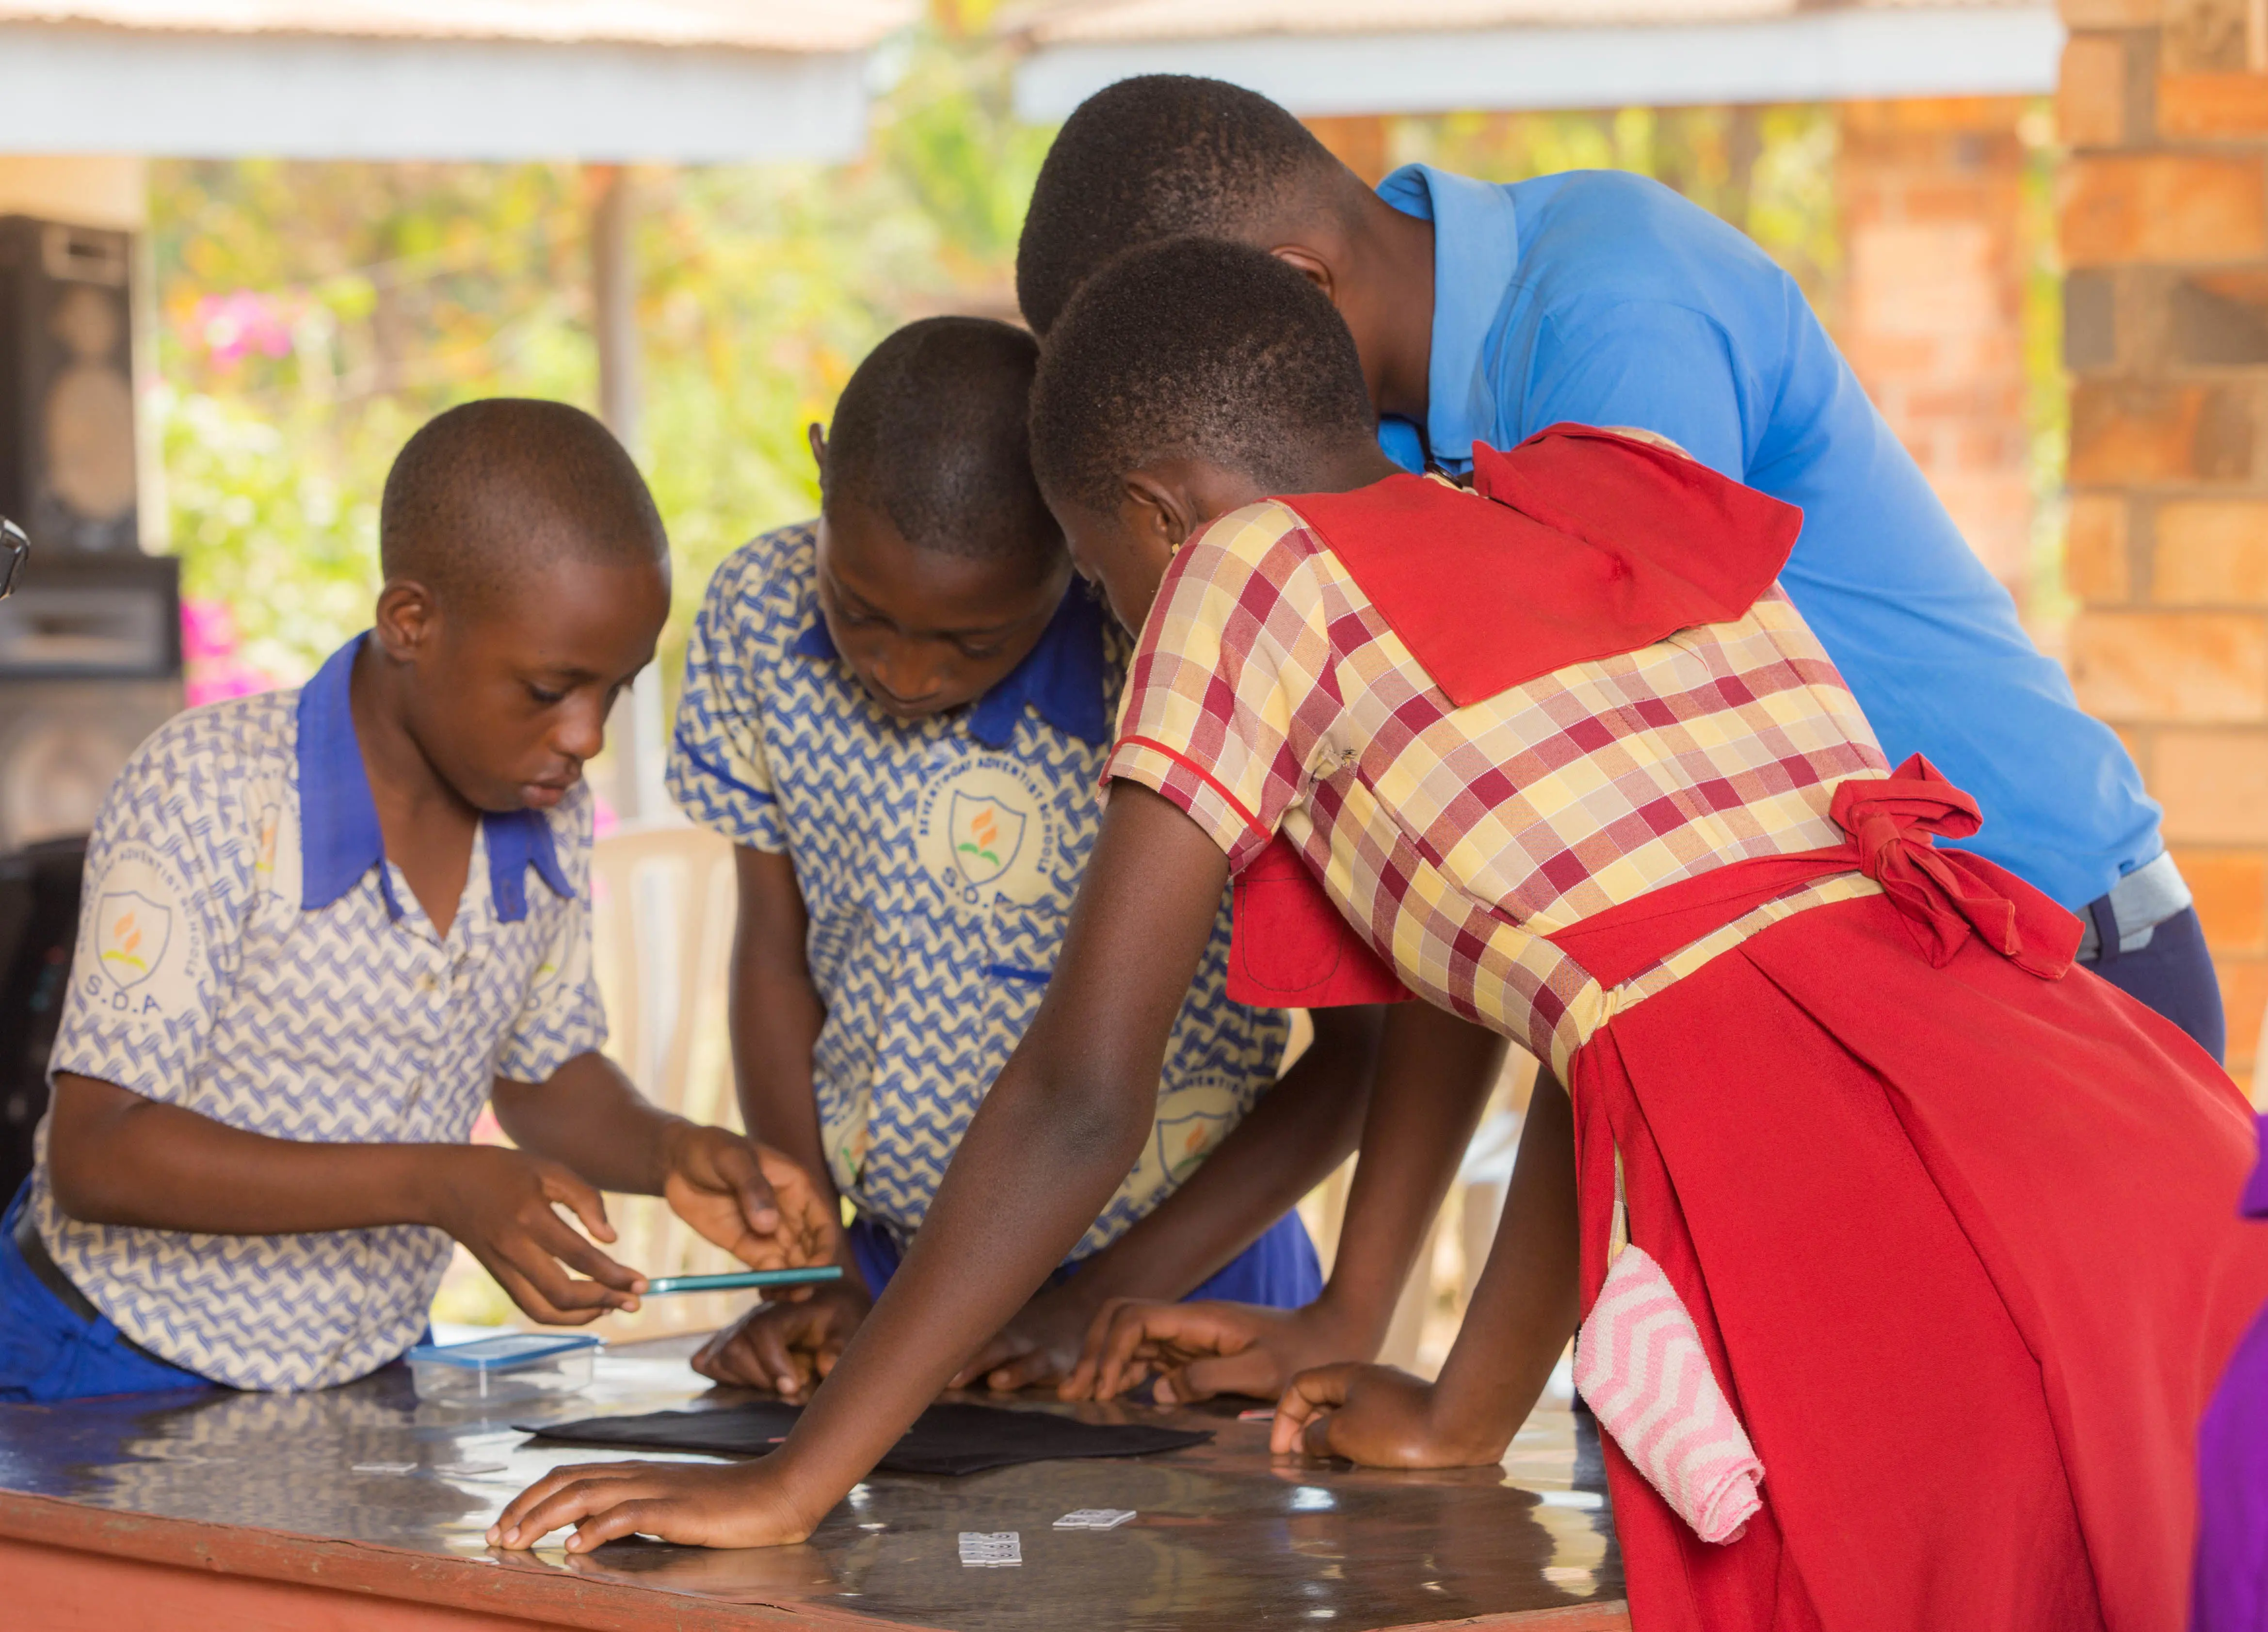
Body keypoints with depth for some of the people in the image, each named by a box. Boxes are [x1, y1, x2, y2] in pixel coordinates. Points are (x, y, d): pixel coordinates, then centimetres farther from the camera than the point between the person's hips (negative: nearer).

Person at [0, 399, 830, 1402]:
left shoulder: (548, 820, -1)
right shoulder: (205, 798, -20)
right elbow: (96, 1156, -23)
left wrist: (670, 1152, -7)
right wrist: (438, 1188, -31)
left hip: (366, 1375, 3)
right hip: (115, 1379, -3)